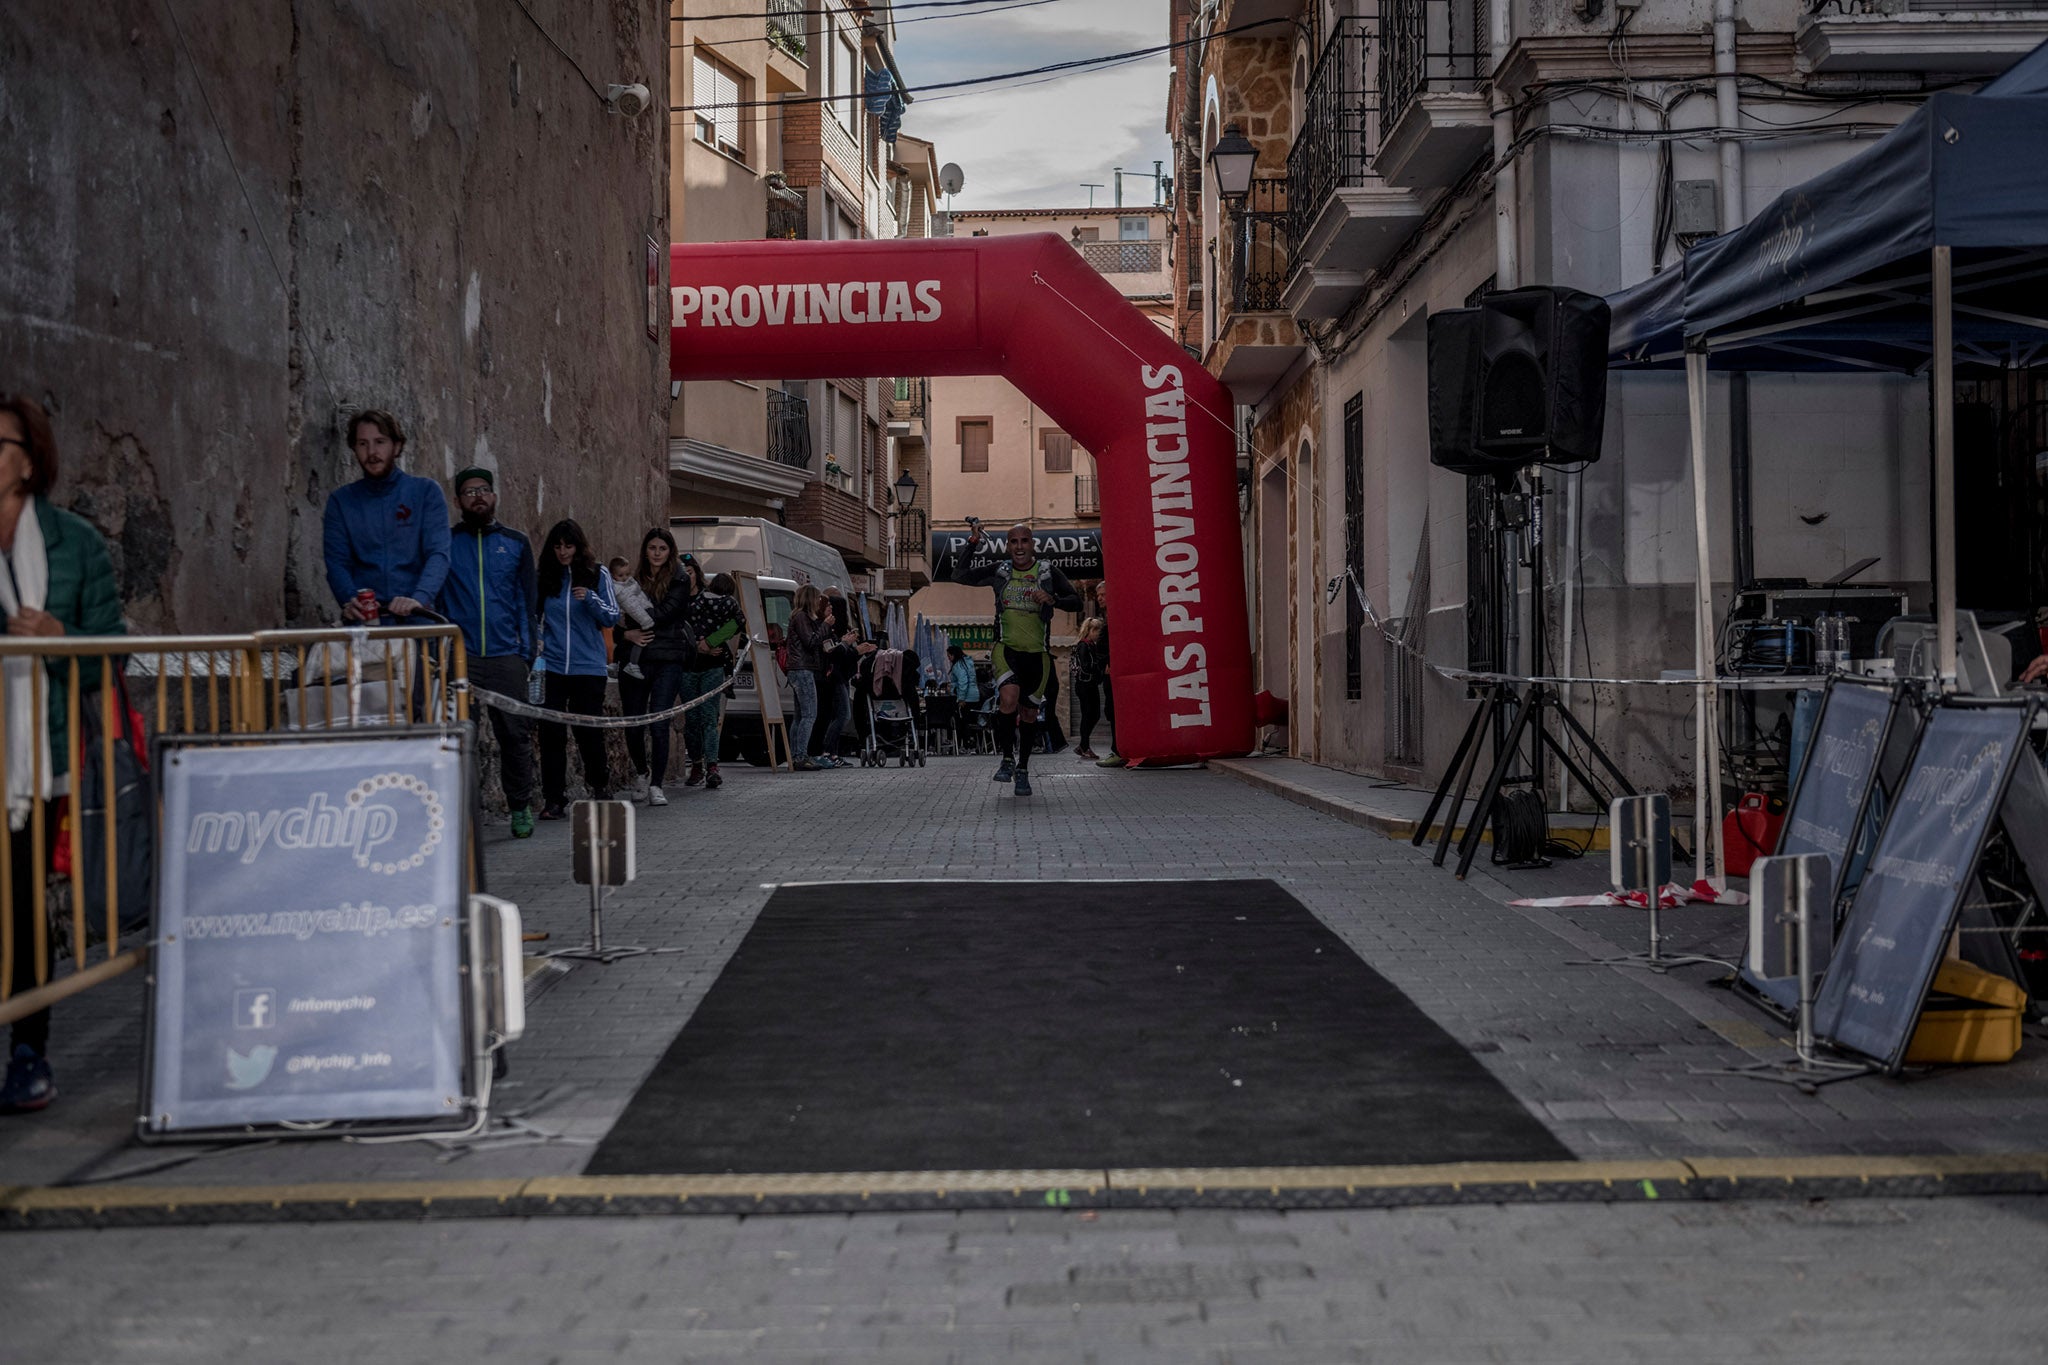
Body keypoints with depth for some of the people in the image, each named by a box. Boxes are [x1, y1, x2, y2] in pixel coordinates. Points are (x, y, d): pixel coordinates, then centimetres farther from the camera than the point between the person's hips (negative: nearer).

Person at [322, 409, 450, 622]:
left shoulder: (426, 492, 8)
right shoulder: (341, 500, 15)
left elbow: (437, 554, -4)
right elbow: (336, 562, 6)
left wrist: (419, 598, -22)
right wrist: (350, 601, -15)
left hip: (415, 618, -1)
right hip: (363, 621, 1)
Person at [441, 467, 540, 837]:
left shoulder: (516, 543, 11)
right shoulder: (446, 542, 8)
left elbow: (528, 598, 11)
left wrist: (526, 650, 2)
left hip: (506, 657, 1)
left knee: (515, 733, 2)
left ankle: (520, 808, 13)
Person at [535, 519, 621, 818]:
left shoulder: (598, 574, 2)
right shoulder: (545, 576, 7)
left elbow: (613, 617, 0)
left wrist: (591, 599, -17)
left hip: (588, 667, -1)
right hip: (552, 667, 2)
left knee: (589, 731, 2)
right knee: (551, 732, -2)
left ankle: (600, 787, 26)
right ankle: (554, 800, 3)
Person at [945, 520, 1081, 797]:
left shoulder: (1048, 572, 2)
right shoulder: (1000, 571, 5)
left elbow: (1076, 602, 2)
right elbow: (960, 575, 8)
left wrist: (1052, 600, -17)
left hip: (1037, 653, 1)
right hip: (1006, 648, -1)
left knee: (1029, 713, 8)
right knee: (1009, 697, -26)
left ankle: (1023, 770, 24)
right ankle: (1007, 759, -11)